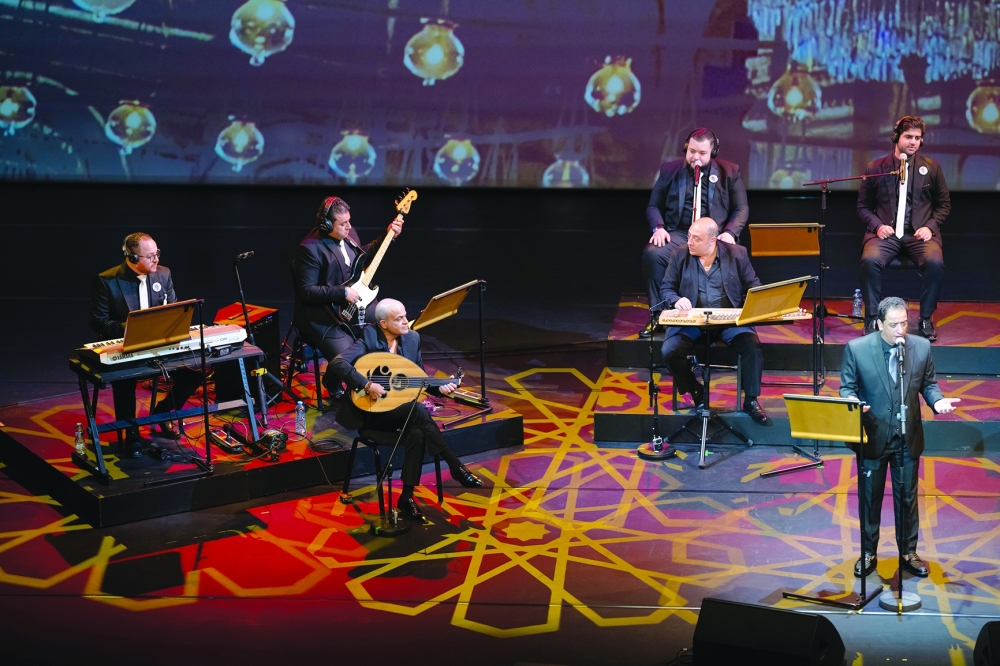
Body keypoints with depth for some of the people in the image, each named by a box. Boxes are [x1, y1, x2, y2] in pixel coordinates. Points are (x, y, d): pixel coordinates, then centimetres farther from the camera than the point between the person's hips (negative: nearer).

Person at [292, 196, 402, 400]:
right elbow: (307, 291, -22)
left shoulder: (349, 234, 3)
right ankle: (332, 382, 13)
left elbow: (364, 256, 24)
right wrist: (343, 292, -23)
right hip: (323, 316, -8)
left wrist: (388, 235, 14)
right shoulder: (310, 249, -21)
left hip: (354, 304, 9)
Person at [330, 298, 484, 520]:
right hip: (371, 410, -5)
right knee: (419, 410, -32)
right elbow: (337, 363, -26)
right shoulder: (369, 339, -14)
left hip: (400, 408, 5)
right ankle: (456, 468, -24)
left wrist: (440, 387, -10)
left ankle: (407, 497, -22)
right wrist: (366, 384, -33)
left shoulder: (412, 338, 3)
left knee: (418, 433, -31)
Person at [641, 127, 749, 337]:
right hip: (677, 233, 1)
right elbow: (653, 206, 13)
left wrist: (730, 233, -11)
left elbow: (741, 209, 7)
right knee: (653, 253, -31)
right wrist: (658, 227, -8)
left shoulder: (729, 172, 8)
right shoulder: (669, 170, 11)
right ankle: (657, 315, -19)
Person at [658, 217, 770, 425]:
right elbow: (666, 290, 9)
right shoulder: (681, 256, 3)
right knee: (669, 351, -24)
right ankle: (696, 393, 4)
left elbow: (754, 287, 8)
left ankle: (751, 401, -6)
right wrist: (676, 300, -15)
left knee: (753, 346, -27)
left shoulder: (736, 254, 2)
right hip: (691, 321, 1)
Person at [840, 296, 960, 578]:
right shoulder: (856, 348, -11)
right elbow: (846, 387, -4)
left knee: (907, 497, 12)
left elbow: (928, 384, 6)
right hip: (872, 435, -1)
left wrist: (938, 400, -15)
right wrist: (852, 402, -26)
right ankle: (868, 553, 27)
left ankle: (909, 552, 28)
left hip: (908, 437, 1)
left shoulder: (921, 347, -5)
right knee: (869, 497, 12)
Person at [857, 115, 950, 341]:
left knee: (935, 263, -31)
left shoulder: (931, 167, 11)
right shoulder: (875, 168, 7)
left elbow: (944, 204, 16)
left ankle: (926, 319, -12)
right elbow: (863, 206, 13)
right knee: (870, 260, -33)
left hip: (919, 234, 1)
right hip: (886, 233, 0)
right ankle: (872, 318, -16)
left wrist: (930, 226, -2)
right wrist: (878, 225, -6)